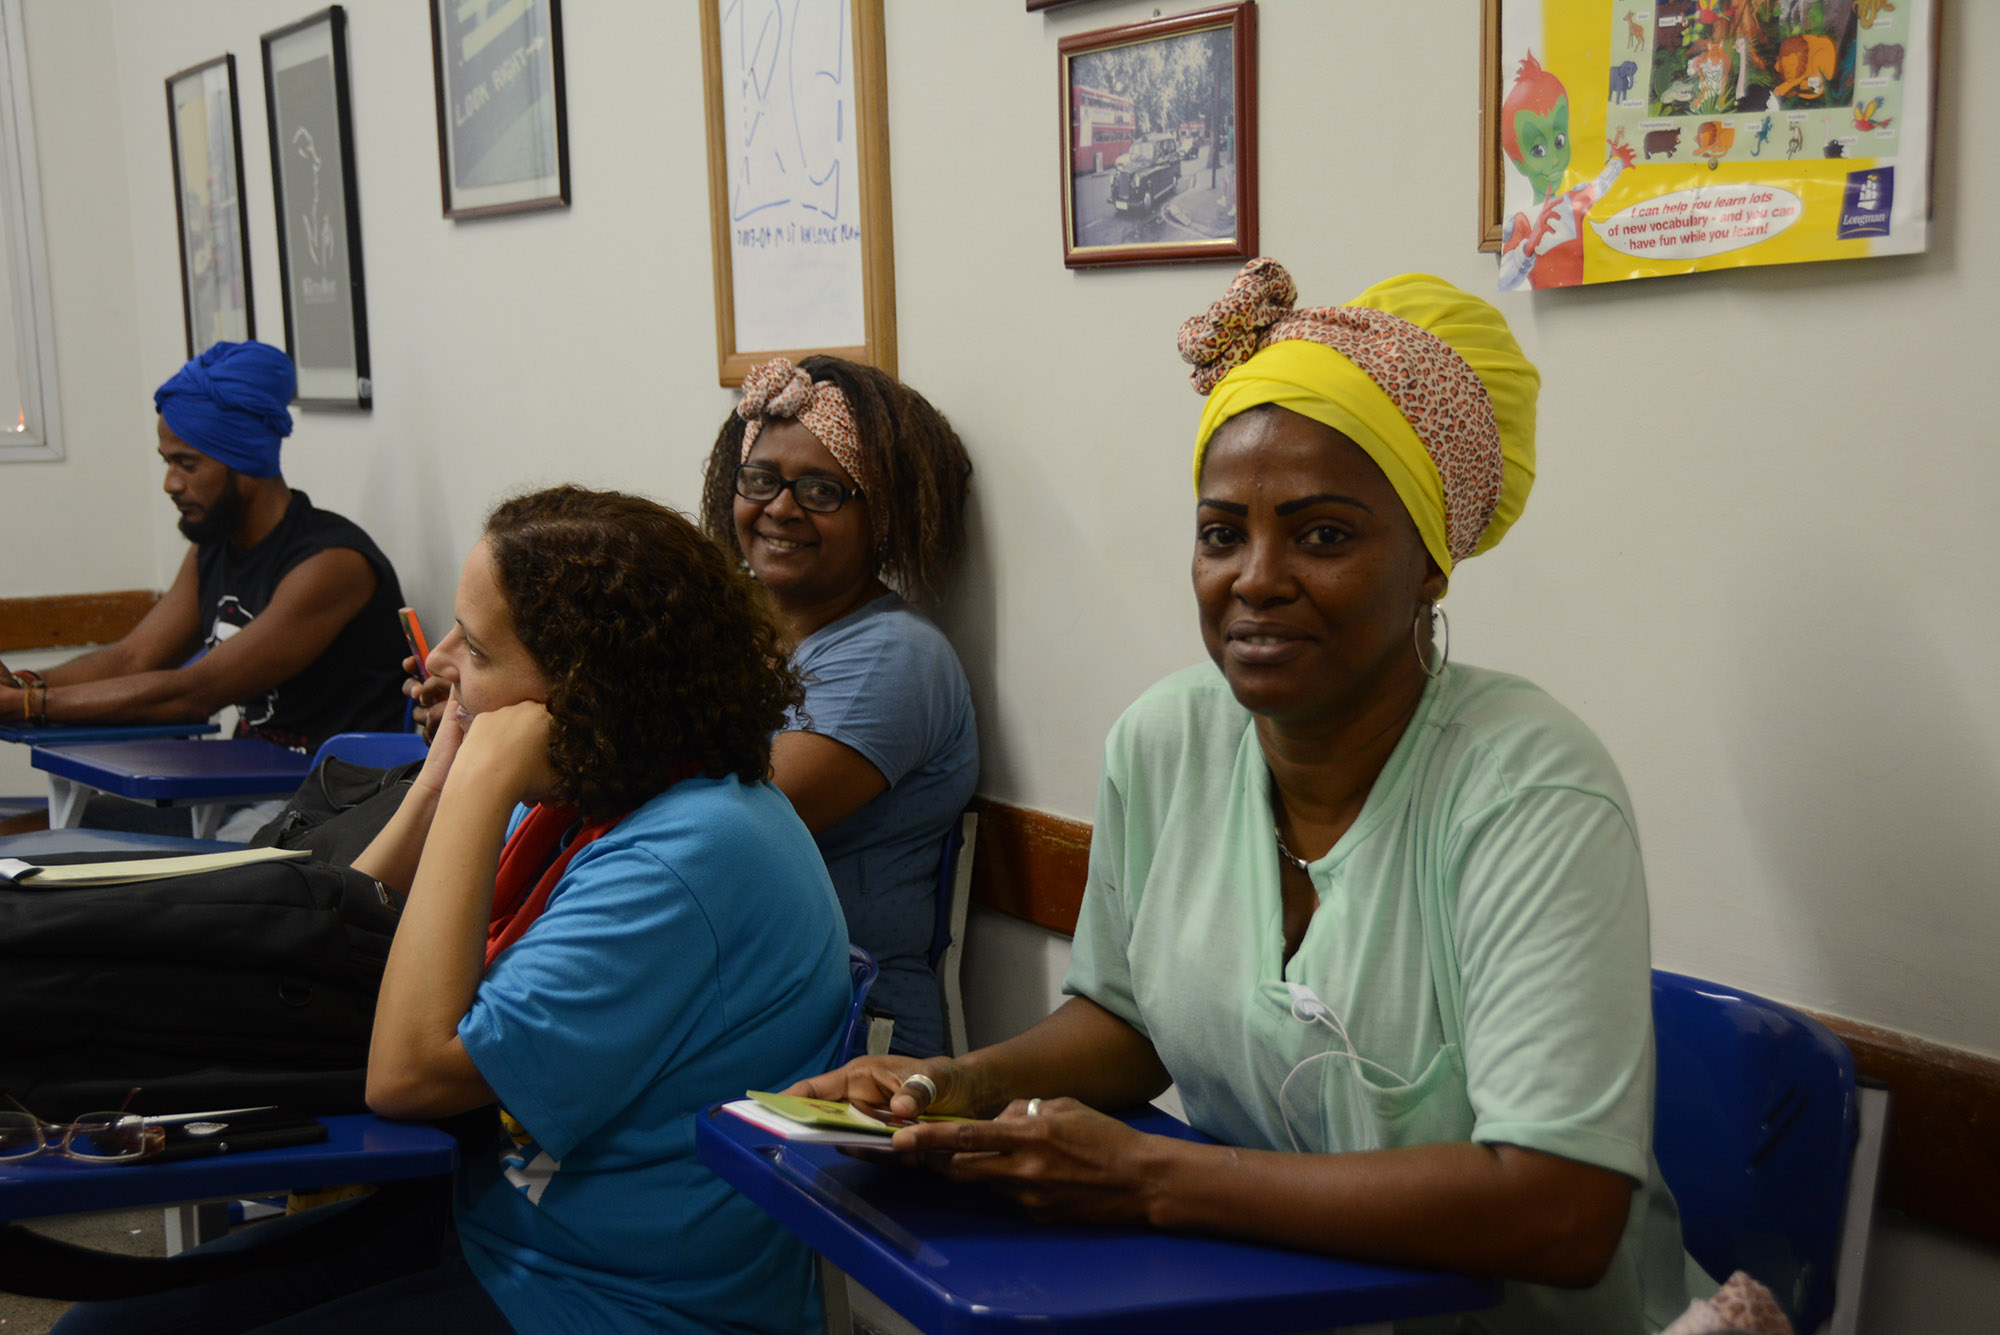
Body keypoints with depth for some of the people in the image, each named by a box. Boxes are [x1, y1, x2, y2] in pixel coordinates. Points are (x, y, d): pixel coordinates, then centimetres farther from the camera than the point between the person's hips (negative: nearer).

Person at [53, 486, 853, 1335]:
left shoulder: (686, 859, -25)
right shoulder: (577, 803, 4)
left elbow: (409, 1073, -27)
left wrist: (480, 790, -23)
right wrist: (440, 782, -3)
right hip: (481, 1217, 9)